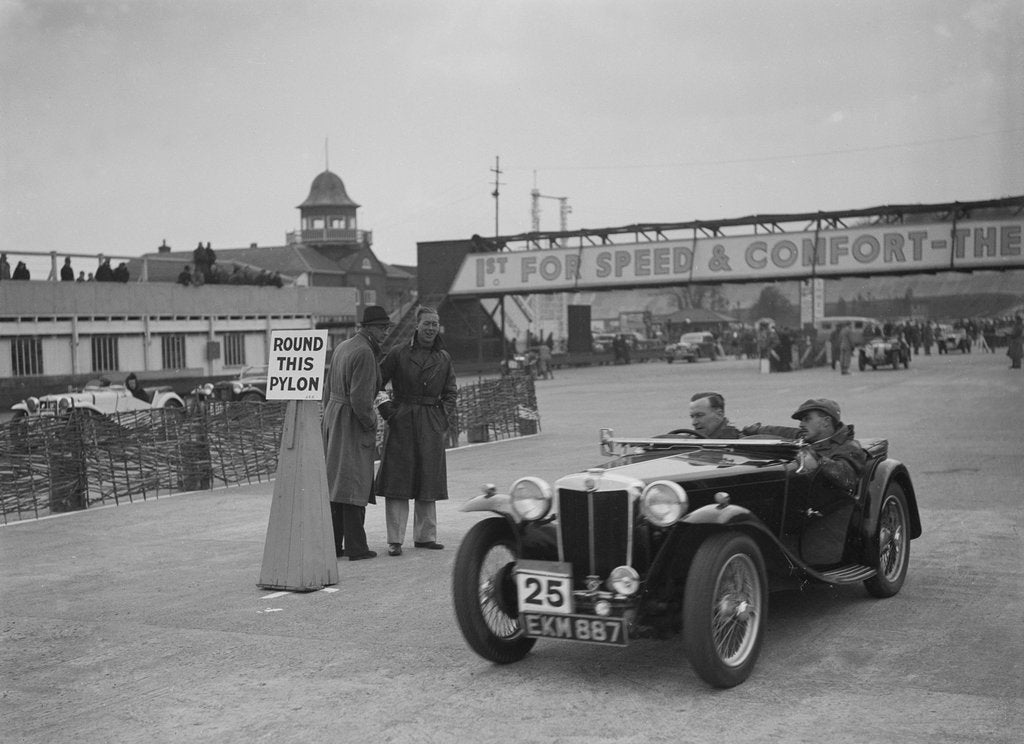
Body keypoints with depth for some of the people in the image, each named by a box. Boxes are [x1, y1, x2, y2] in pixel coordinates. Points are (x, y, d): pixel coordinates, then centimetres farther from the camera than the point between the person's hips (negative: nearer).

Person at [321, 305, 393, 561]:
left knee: (333, 481, 11)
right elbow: (360, 398, -22)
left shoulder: (341, 348, 12)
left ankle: (333, 545, 14)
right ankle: (355, 547, -2)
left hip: (333, 418, 9)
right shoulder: (364, 353, -17)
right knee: (354, 483, -5)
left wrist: (330, 419, 20)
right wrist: (370, 423, -9)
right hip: (353, 423, -9)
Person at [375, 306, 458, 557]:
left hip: (432, 425, 3)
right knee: (398, 480, -4)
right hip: (402, 423, -3)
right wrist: (387, 412, -4)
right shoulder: (399, 353, -1)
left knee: (428, 482, 8)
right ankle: (395, 540, -1)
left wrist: (445, 422, 3)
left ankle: (425, 536, 19)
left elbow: (450, 393, 13)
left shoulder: (444, 358, 8)